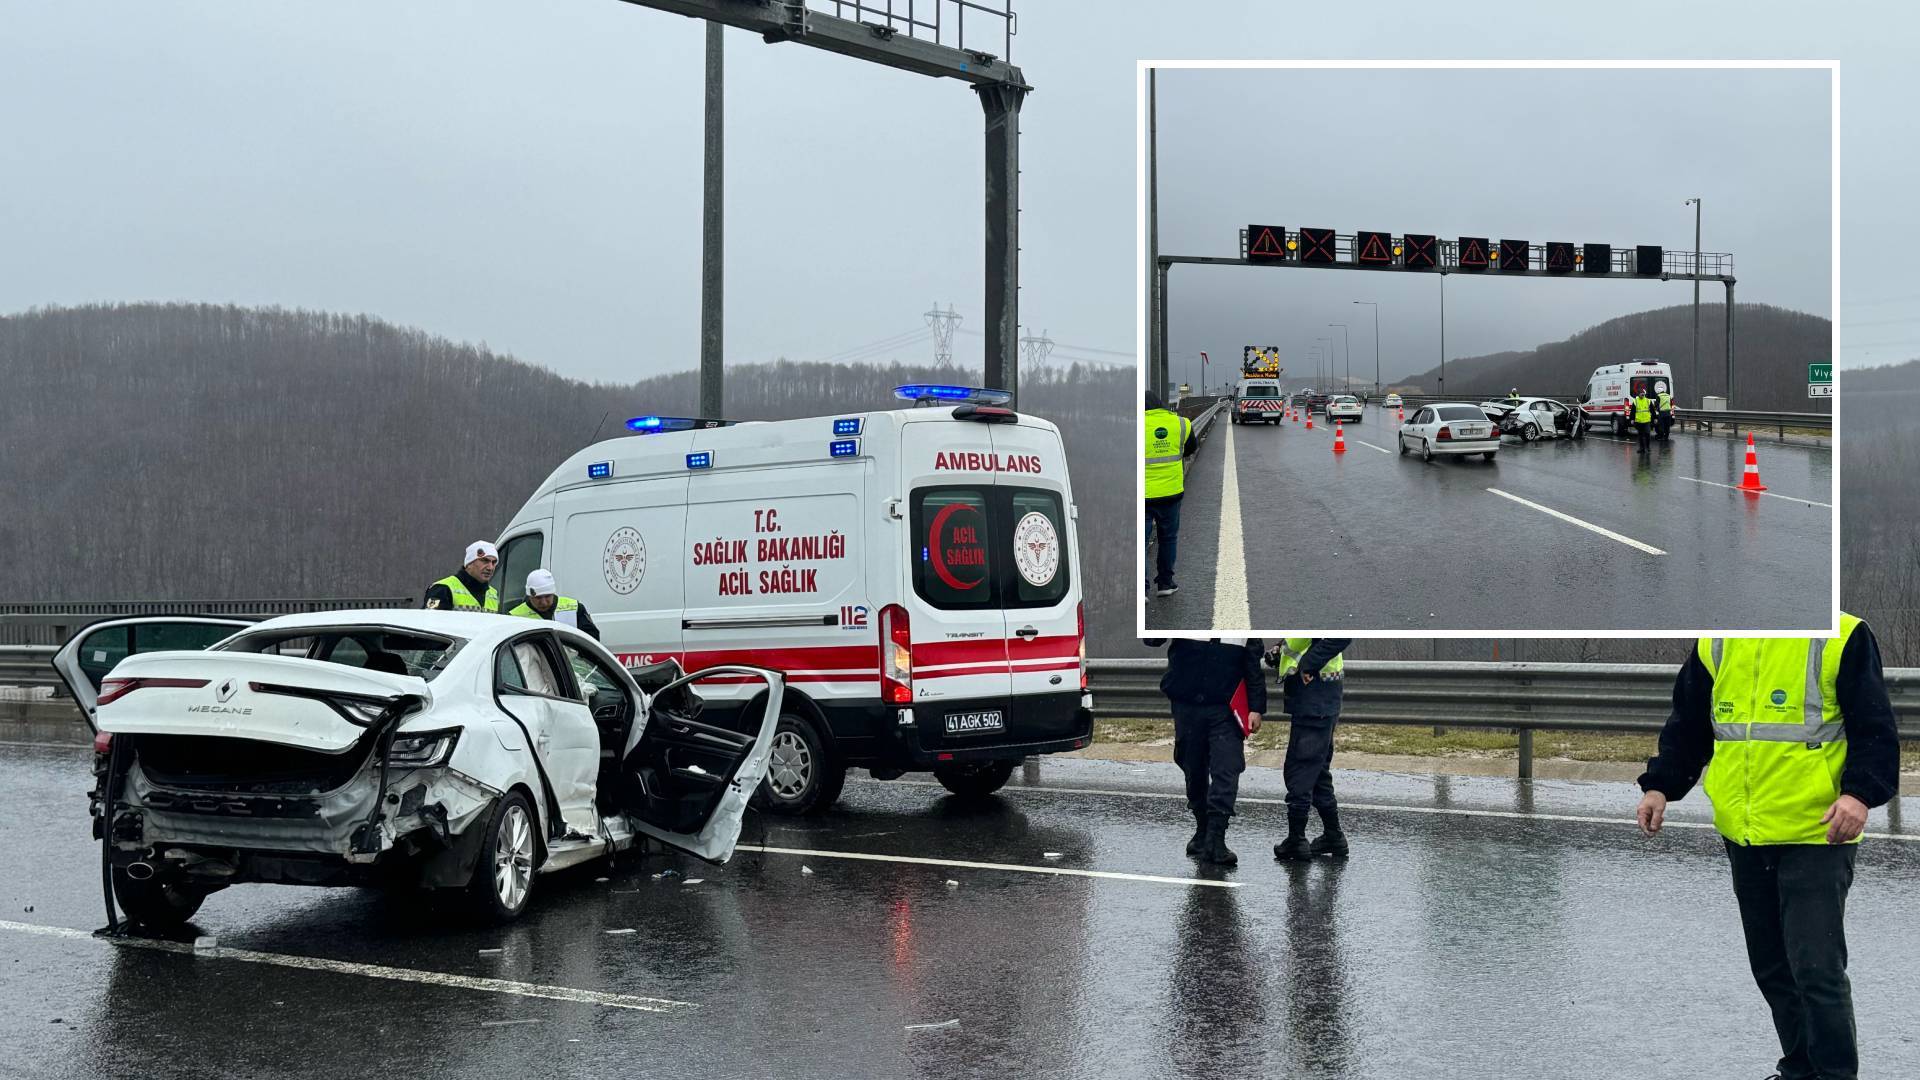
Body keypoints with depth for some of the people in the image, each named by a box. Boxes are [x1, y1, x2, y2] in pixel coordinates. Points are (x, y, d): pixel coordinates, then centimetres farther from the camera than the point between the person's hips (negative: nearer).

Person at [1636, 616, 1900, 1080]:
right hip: (1743, 836, 6)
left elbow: (1875, 729, -6)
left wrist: (1861, 793, -21)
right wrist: (1660, 785, 4)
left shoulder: (1842, 637, -5)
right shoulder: (1715, 643, 9)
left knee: (1816, 968, -8)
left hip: (1815, 836, -5)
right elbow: (1686, 726, 17)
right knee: (1770, 967, 15)